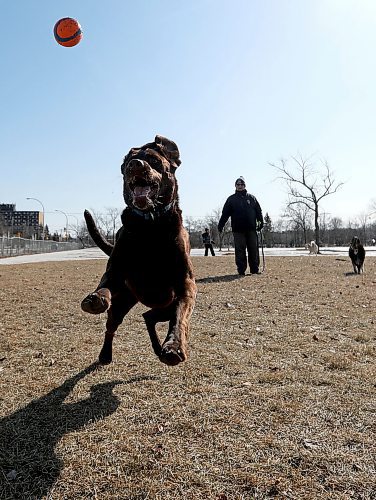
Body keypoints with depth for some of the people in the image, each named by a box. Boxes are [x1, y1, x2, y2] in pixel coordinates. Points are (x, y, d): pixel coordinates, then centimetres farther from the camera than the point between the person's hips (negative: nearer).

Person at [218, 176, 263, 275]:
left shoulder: (251, 198, 13)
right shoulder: (231, 199, 10)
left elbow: (258, 211, 12)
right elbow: (225, 213, 5)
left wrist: (260, 222, 1)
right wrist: (220, 225, -4)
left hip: (251, 229, 1)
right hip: (238, 230, -1)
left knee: (253, 250, 2)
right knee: (240, 250, -1)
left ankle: (255, 269, 9)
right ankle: (241, 270, 5)